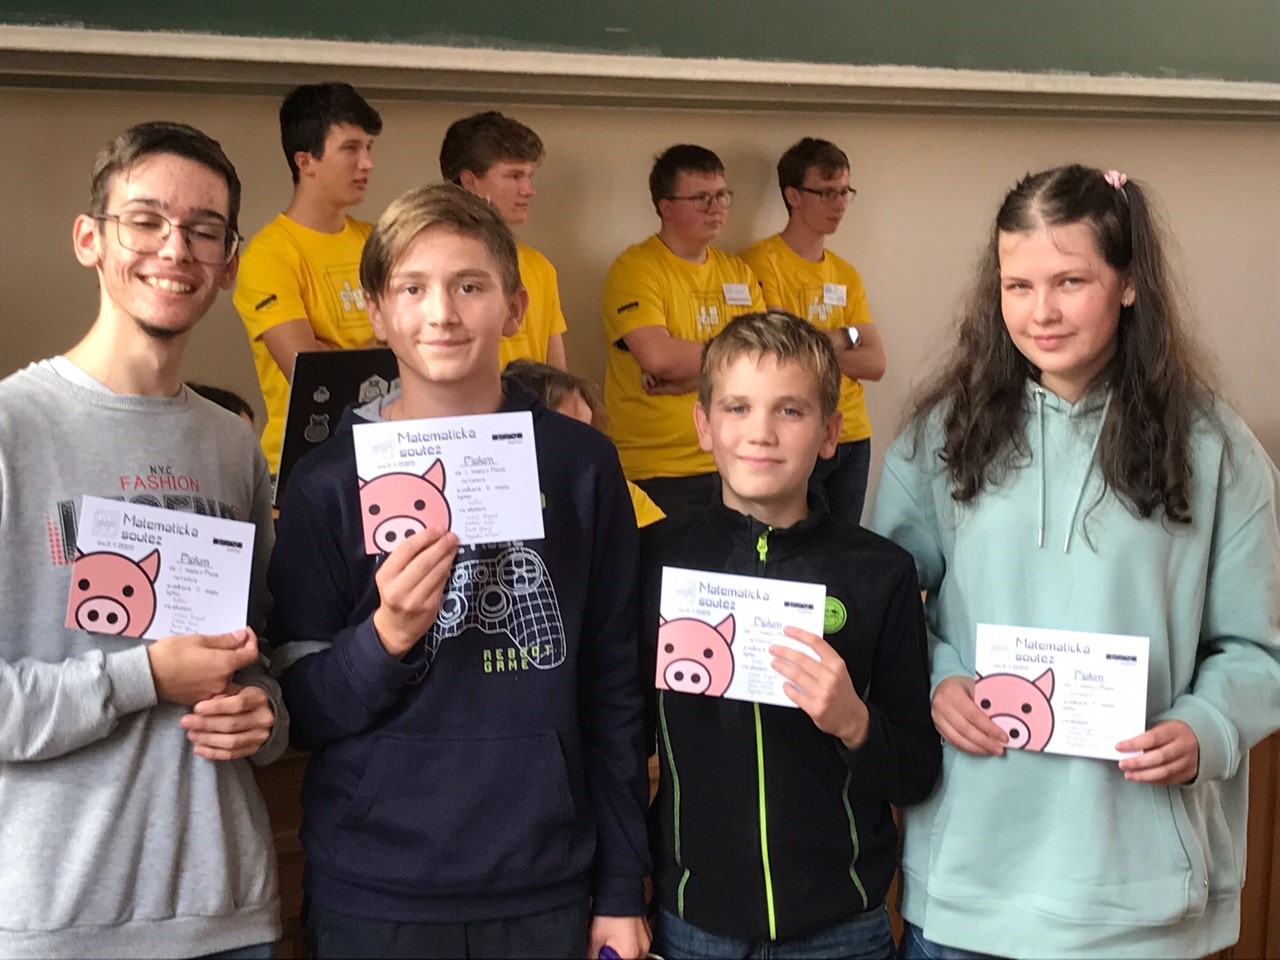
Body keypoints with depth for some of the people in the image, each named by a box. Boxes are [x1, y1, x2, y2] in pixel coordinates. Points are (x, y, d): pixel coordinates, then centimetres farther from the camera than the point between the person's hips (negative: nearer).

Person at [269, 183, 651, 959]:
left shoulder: (580, 465, -3)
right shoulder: (331, 480, -5)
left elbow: (616, 687, 2)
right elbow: (303, 710, -2)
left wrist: (622, 889, 2)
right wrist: (387, 636, -20)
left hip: (547, 889, 1)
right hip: (373, 894, 0)